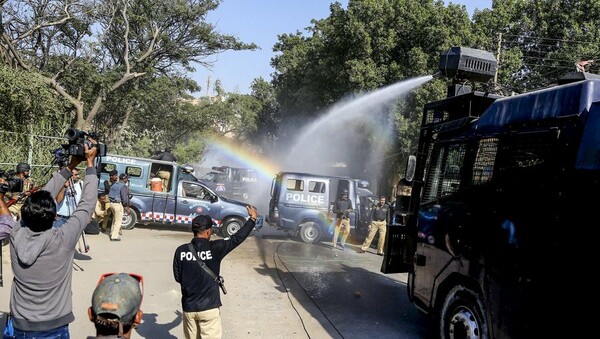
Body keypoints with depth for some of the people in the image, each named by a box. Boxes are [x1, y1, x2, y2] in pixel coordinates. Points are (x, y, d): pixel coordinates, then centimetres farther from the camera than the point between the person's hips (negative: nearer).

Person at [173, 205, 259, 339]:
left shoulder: (181, 251, -6)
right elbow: (238, 238, -5)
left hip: (188, 307, 4)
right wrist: (253, 218, 8)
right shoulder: (215, 248, -15)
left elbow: (178, 277, 4)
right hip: (209, 307, -4)